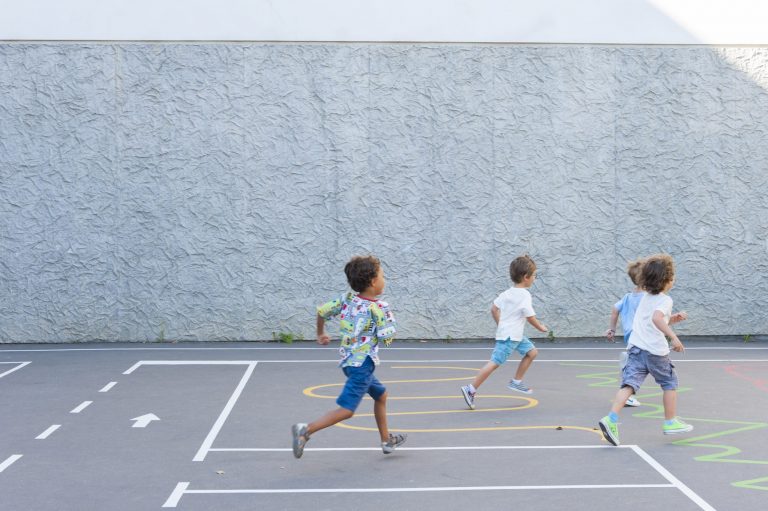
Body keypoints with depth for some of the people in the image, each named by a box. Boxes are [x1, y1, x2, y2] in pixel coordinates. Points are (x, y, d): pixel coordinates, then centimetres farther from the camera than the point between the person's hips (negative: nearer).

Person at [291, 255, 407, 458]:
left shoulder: (346, 299, 5)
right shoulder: (377, 308, -15)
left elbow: (322, 311, 11)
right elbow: (387, 337, -13)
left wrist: (321, 334, 28)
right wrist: (388, 316, 4)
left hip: (350, 360, 9)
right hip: (362, 363, -9)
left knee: (381, 395, 25)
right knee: (346, 409, -11)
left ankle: (386, 441, 34)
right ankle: (306, 430, -20)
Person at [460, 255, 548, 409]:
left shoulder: (507, 293, 10)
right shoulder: (525, 295, -16)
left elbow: (494, 309, 13)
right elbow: (530, 317, -14)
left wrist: (501, 326, 21)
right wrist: (540, 327, 4)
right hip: (509, 336, -10)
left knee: (532, 352, 16)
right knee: (495, 362, -10)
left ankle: (516, 382, 23)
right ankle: (471, 389, -10)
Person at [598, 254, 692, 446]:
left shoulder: (646, 297, 20)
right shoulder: (665, 300, -7)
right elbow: (657, 318, -27)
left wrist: (673, 319, 21)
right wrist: (673, 336, -30)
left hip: (636, 347, 6)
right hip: (655, 350, -6)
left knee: (629, 384, -6)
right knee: (669, 383, 16)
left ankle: (611, 419, -24)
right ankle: (670, 423, 26)